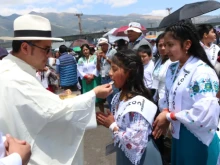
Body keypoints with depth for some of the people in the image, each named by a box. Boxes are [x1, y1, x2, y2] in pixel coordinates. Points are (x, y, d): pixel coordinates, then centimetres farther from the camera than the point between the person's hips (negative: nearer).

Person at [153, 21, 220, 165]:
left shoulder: (203, 73, -22)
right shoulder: (172, 68, 3)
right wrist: (165, 112, -9)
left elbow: (204, 114, -29)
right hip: (178, 134, 7)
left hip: (198, 140, -7)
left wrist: (169, 116, -20)